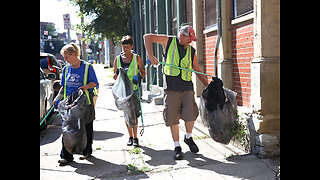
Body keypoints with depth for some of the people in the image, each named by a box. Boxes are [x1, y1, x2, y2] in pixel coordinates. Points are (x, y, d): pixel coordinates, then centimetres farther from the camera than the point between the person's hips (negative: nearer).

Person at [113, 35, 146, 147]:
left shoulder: (137, 58, 2)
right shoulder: (117, 59, 7)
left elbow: (143, 72, 7)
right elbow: (114, 77, 12)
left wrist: (139, 77, -15)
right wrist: (117, 74, -11)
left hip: (134, 89, -2)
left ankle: (135, 137, 3)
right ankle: (130, 137, 19)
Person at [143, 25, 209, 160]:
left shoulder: (191, 51, 12)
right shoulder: (169, 42, 4)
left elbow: (197, 70, 21)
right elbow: (147, 37, 4)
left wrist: (207, 85, 17)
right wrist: (150, 56, -7)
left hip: (187, 88, 2)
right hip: (171, 88, -2)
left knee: (190, 115, -11)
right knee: (173, 118, 1)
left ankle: (188, 138, 19)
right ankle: (177, 147, 16)